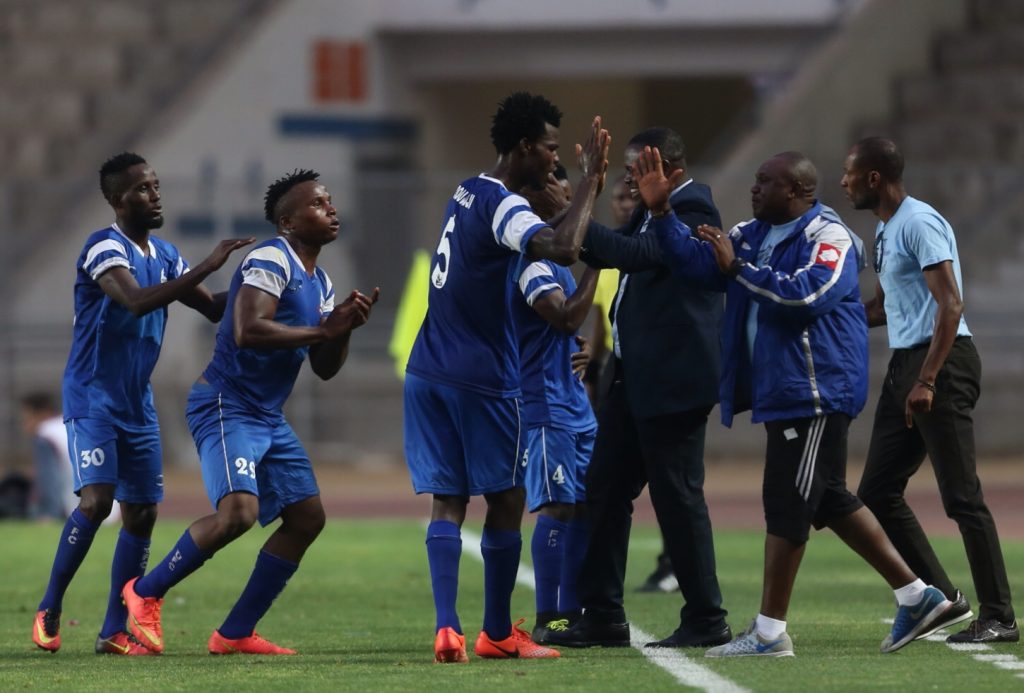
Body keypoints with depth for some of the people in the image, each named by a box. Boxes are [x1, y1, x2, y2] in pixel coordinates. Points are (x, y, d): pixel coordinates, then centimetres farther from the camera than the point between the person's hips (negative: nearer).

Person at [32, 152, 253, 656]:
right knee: (97, 500, -20)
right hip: (93, 401, -8)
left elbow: (215, 310, 13)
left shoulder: (165, 256, 10)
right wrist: (206, 268, -33)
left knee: (141, 513, 2)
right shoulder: (105, 248, -14)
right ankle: (49, 609, -5)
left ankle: (114, 632, 6)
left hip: (138, 407, 8)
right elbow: (136, 302, -31)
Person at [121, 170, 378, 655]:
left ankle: (235, 633, 10)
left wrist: (345, 327, -2)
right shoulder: (270, 261, -14)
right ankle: (146, 592, -5)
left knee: (307, 517, 5)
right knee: (238, 512, -26)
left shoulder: (320, 283, 16)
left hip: (268, 416, 10)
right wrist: (323, 329, -22)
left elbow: (325, 369, 17)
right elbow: (247, 331, -29)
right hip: (226, 408, -10)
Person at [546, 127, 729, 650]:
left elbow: (638, 254, -27)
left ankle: (706, 620, 3)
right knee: (604, 489, 8)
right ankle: (602, 616, 12)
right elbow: (615, 254, 17)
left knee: (677, 496, -5)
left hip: (673, 380, -10)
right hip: (636, 376, 10)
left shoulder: (691, 211, -14)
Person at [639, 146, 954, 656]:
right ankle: (916, 597, 21)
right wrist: (661, 211, -4)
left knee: (788, 503, -6)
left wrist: (739, 268, -22)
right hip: (782, 393, 10)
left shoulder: (828, 239, -13)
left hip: (816, 393, -10)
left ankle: (769, 631, -2)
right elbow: (698, 262, 8)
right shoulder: (752, 235, 14)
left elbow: (808, 294, -28)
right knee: (828, 500, 14)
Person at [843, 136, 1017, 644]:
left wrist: (927, 381, -25)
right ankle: (941, 598, 14)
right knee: (876, 492, 9)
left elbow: (950, 304, -20)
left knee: (961, 495, -11)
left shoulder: (919, 223, -13)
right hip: (904, 364, 10)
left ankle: (999, 617, -8)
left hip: (942, 361, -10)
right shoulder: (884, 231, 18)